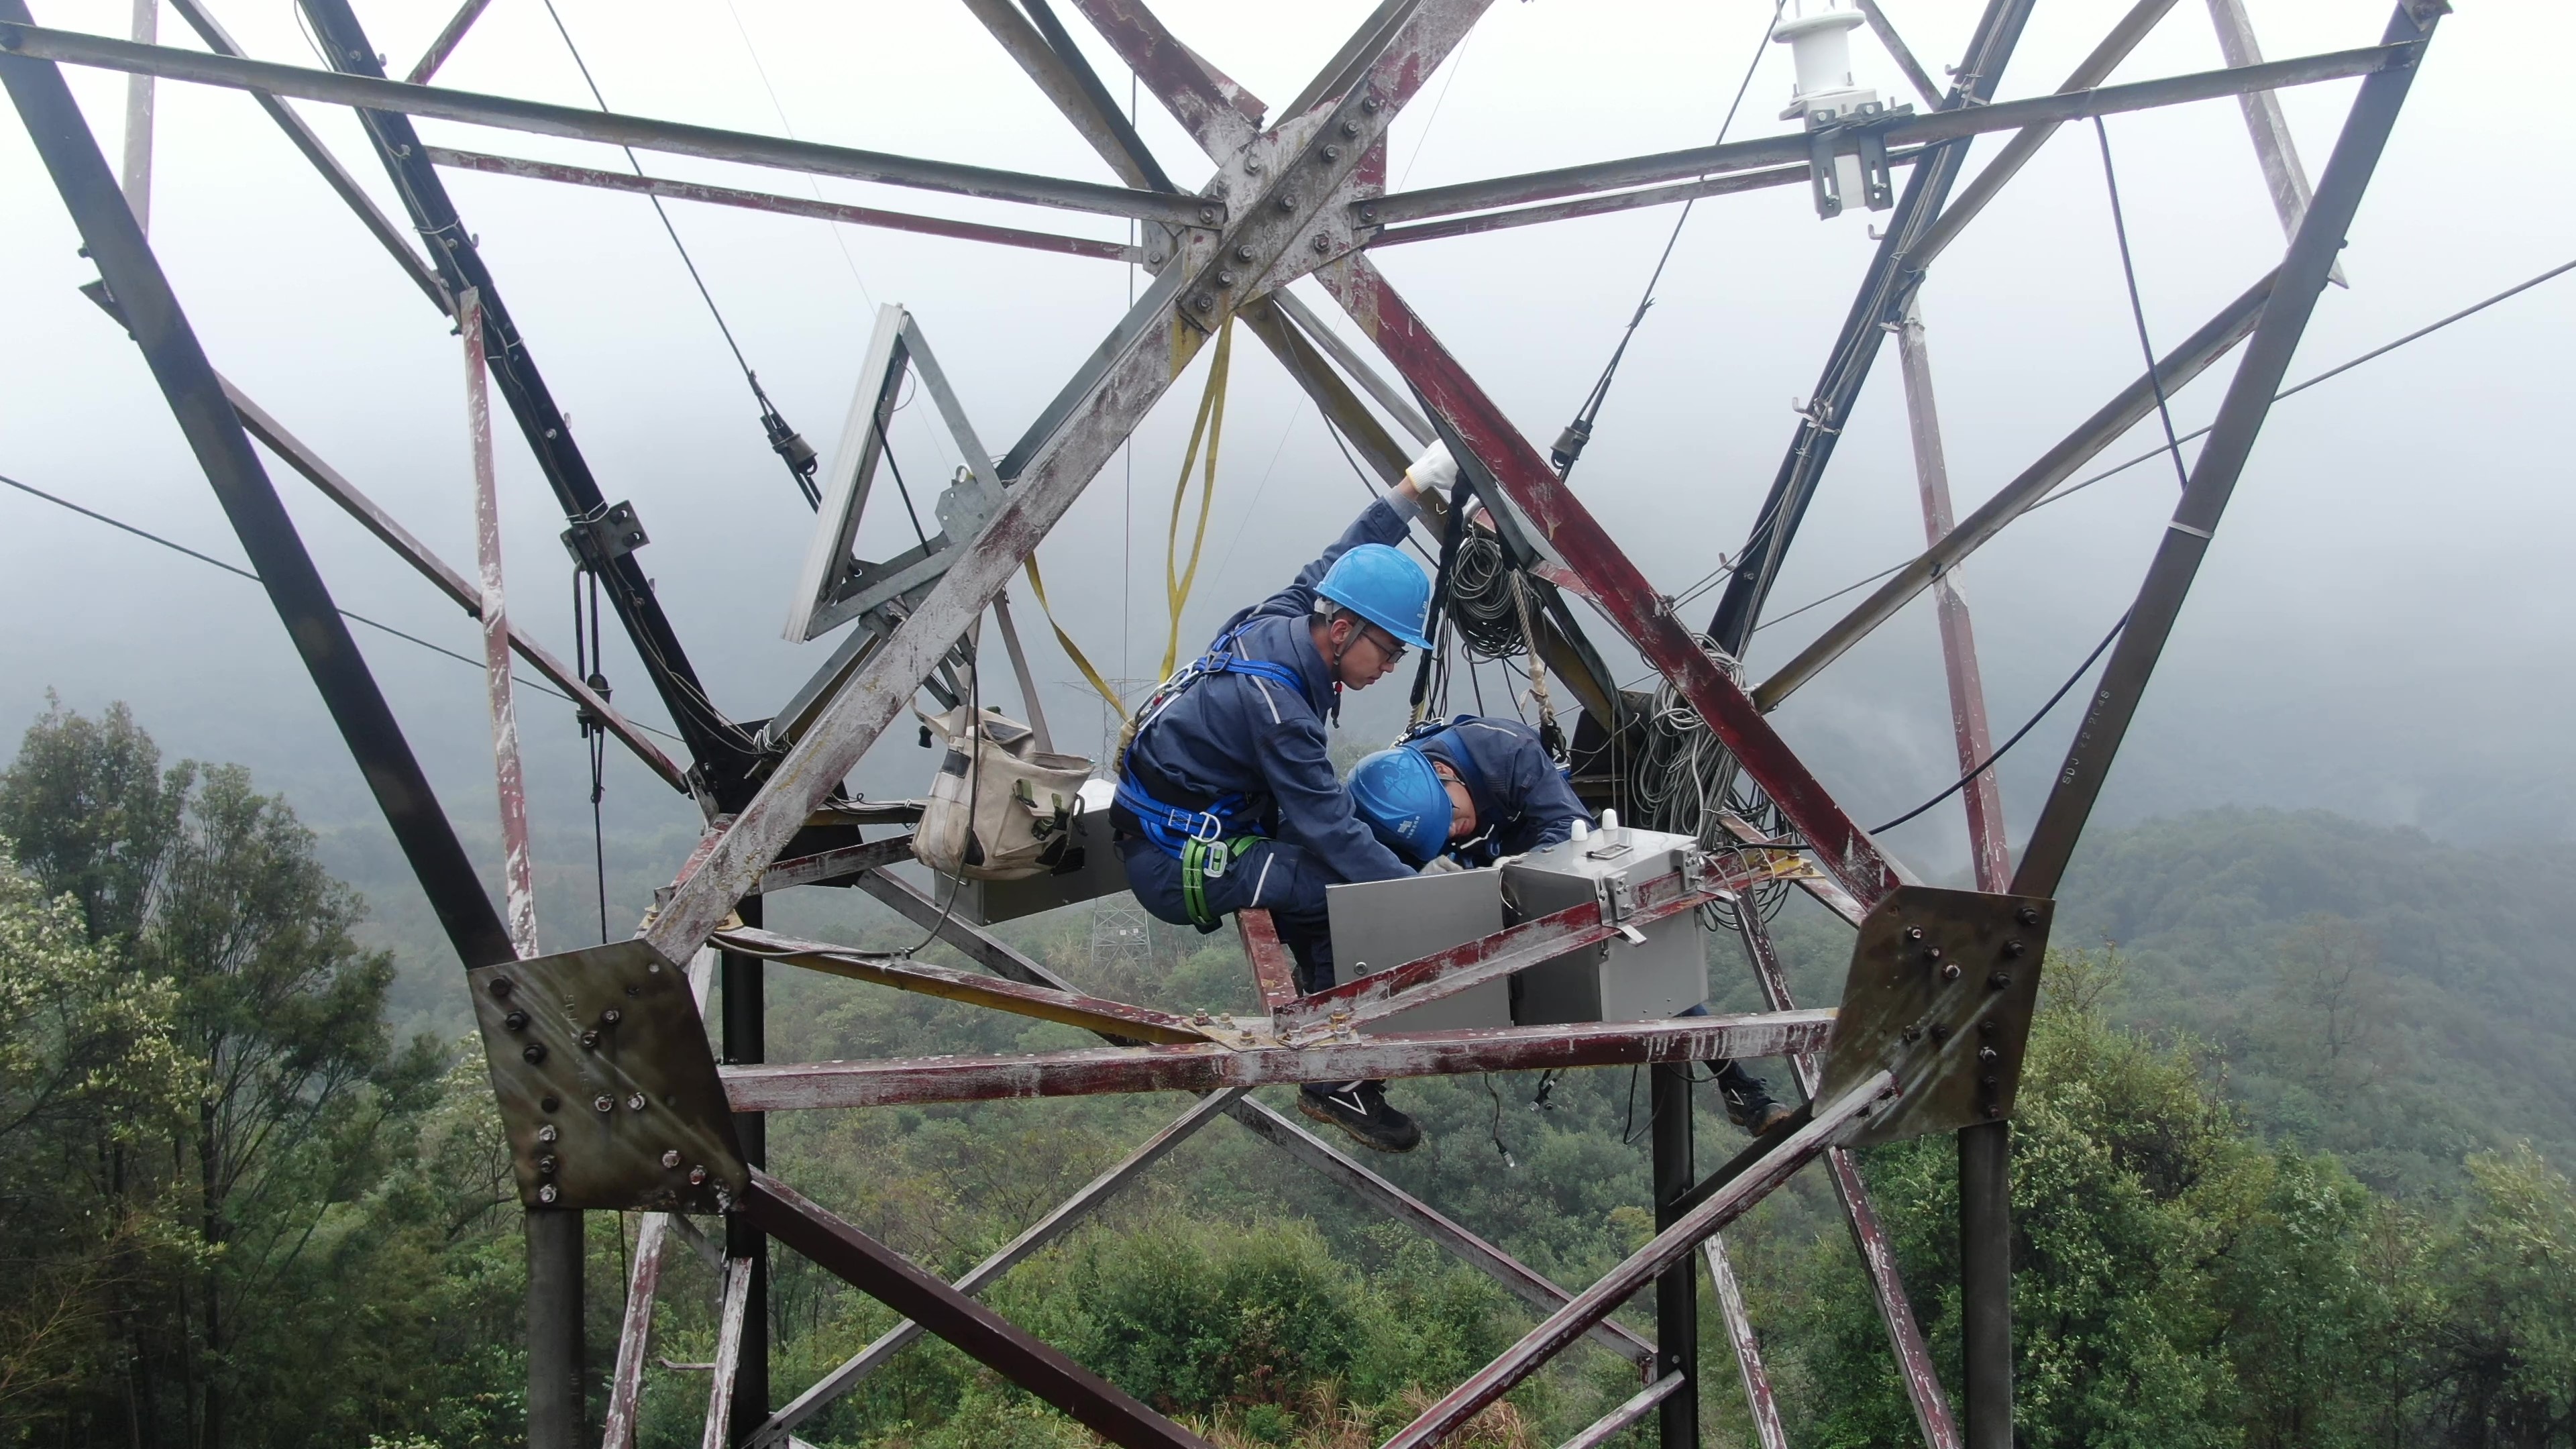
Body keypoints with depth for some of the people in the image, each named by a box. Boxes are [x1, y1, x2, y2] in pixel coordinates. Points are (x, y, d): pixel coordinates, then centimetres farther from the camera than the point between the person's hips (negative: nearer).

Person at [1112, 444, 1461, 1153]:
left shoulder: (1281, 619, -4)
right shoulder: (1273, 701, -29)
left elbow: (1335, 560, 16)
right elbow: (1331, 832, -29)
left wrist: (1414, 486, 16)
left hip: (1193, 824, 10)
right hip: (1175, 865, -10)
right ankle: (1338, 1083, -8)